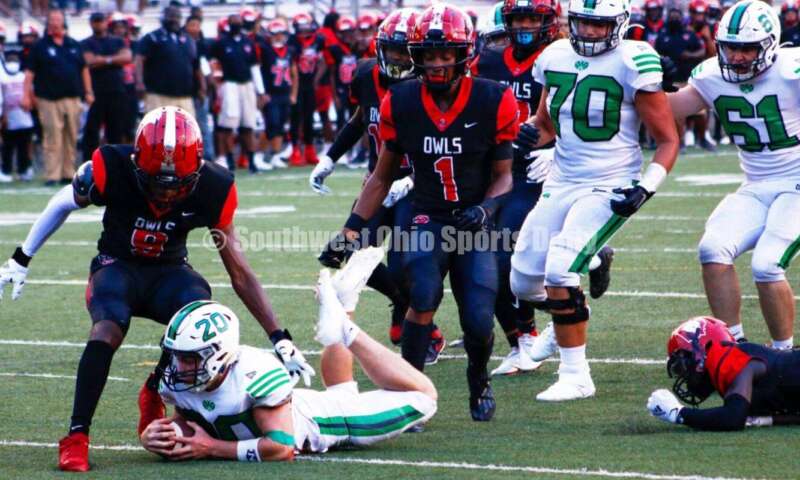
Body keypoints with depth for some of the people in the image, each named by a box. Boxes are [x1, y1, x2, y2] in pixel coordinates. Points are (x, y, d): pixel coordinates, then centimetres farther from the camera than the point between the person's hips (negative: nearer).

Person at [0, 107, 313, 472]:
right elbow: (63, 204, -1)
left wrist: (280, 339, -12)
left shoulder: (212, 190, -20)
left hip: (168, 270, 1)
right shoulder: (112, 169, -24)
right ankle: (76, 438, -27)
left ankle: (154, 394, -5)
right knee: (108, 330, -33)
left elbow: (240, 273, -11)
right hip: (117, 265, -1)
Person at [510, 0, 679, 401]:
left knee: (559, 270, -23)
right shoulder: (555, 58, 4)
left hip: (609, 188, -6)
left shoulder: (632, 64, -13)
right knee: (524, 282, 10)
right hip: (561, 183, 6)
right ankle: (566, 322, 45)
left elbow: (667, 140, -6)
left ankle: (576, 375, -11)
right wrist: (533, 132, -4)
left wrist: (645, 188, -19)